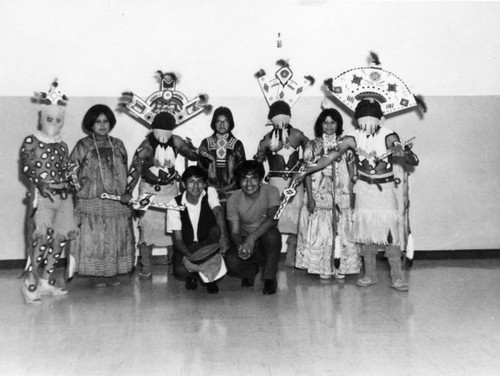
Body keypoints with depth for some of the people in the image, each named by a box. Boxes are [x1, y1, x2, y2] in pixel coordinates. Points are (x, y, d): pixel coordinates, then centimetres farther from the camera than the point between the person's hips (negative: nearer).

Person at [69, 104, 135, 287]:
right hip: (92, 201, -3)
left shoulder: (117, 145, 10)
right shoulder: (83, 146, 1)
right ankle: (97, 274, 12)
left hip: (117, 200, 3)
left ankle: (113, 273, 16)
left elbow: (125, 172, 13)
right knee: (94, 238, 0)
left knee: (116, 237, 5)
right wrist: (81, 188, -8)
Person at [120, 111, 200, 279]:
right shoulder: (146, 146, -19)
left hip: (171, 189, 4)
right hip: (149, 190, -4)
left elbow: (194, 155, 6)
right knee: (147, 227, -5)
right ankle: (146, 267, 5)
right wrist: (128, 191, -43)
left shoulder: (176, 142, -6)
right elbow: (135, 168, -30)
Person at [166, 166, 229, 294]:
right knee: (180, 271, -31)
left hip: (209, 244, 1)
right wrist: (189, 255, -36)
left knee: (217, 231, -32)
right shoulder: (175, 204, -13)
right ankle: (192, 274, 10)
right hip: (186, 247, -1)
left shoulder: (210, 192, -11)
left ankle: (211, 276, -15)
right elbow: (177, 239, -14)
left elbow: (218, 212, -31)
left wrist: (223, 236, -51)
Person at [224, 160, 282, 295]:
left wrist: (252, 237, -43)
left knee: (271, 233, -35)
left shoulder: (271, 191, -13)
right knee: (231, 260, -29)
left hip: (267, 243, -1)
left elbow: (273, 219, -30)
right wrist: (240, 246, -35)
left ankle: (270, 278, -14)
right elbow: (234, 231, -11)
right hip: (245, 241, 1)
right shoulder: (234, 199, -8)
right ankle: (251, 271, 10)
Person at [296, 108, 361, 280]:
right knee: (320, 233, 0)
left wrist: (352, 197, -1)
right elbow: (307, 173, 0)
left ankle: (341, 267, 14)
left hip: (341, 196, 1)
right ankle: (324, 269, 12)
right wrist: (310, 198, -8)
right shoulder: (313, 145, 3)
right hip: (319, 196, -1)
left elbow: (351, 173, 6)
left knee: (342, 232, 2)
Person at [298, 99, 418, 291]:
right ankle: (370, 274, 18)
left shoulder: (388, 136, -12)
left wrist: (404, 153, -38)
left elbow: (414, 161, -15)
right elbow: (330, 156, -8)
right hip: (364, 189, 2)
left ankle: (397, 277, 2)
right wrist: (306, 171, -15)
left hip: (385, 189, -2)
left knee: (390, 231, -8)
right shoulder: (354, 138, -6)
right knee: (366, 231, 5)